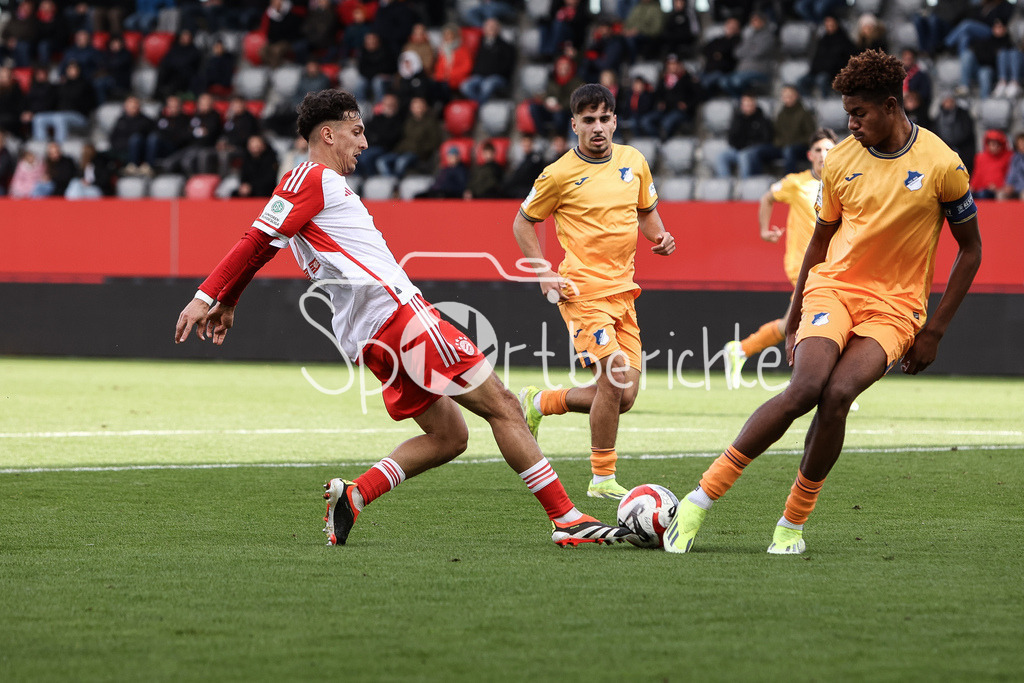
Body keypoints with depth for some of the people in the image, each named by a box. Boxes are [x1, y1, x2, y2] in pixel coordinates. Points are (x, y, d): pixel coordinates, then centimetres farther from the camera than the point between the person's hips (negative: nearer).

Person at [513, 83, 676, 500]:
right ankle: (603, 479, -3)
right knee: (614, 381, -18)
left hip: (623, 290, 6)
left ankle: (539, 403, 26)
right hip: (584, 289, -6)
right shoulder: (560, 175, -7)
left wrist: (659, 236, 1)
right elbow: (523, 222, 4)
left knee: (623, 396, 4)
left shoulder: (634, 161, 8)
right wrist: (543, 272, -8)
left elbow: (646, 212, 23)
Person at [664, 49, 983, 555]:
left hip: (895, 307, -1)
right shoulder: (840, 160, 3)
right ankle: (701, 499, -21)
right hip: (832, 286, 2)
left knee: (838, 395, -27)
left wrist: (934, 330, -1)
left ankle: (792, 525, -11)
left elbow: (970, 249, 3)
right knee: (805, 389, -25)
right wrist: (794, 322, 17)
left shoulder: (942, 165, -7)